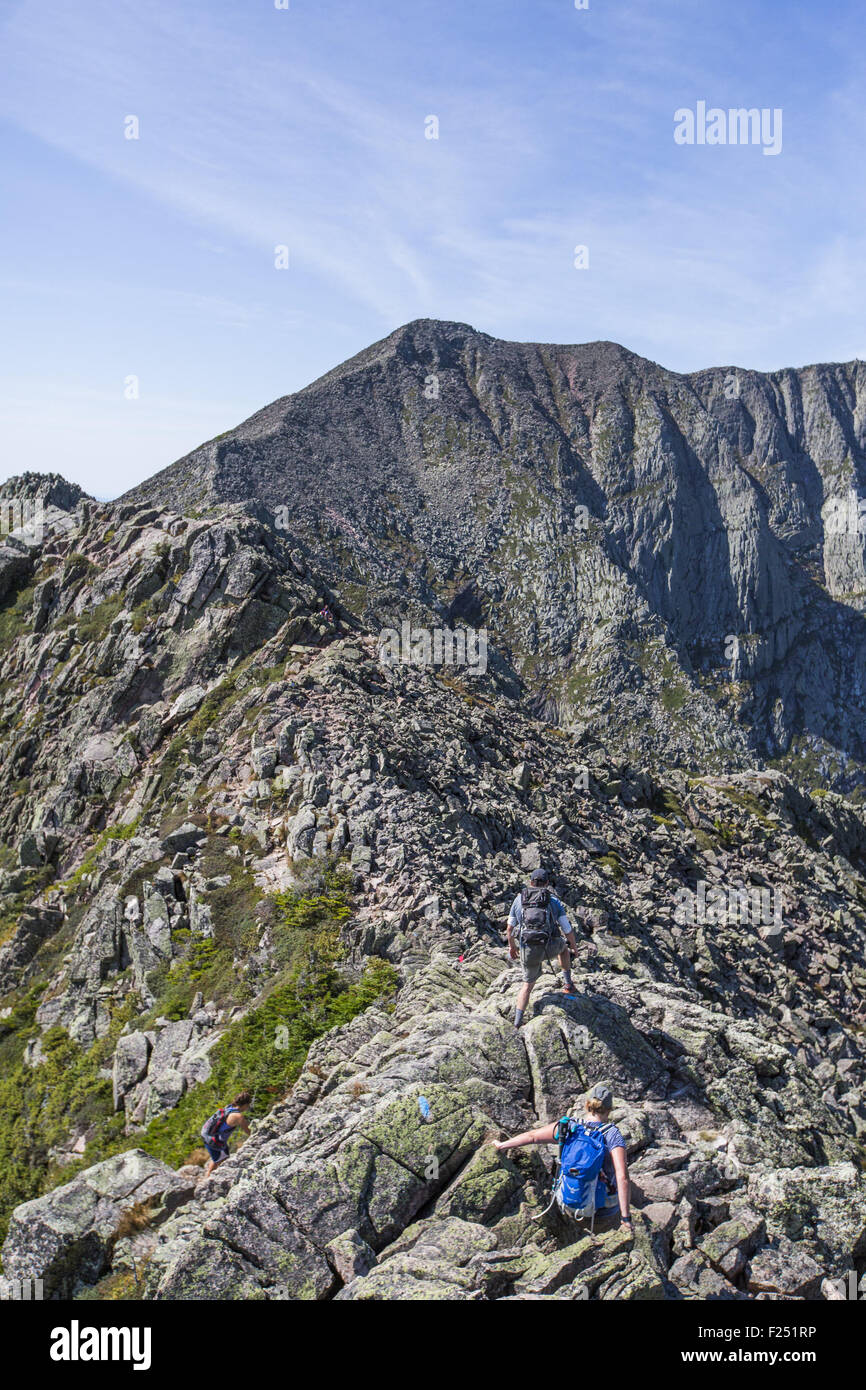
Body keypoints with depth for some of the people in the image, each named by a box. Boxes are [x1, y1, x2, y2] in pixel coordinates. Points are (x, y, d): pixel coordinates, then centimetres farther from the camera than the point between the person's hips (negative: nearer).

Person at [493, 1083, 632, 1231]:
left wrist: (502, 1145, 13)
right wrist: (625, 1217, -21)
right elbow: (622, 1177, -27)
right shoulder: (613, 1135, -18)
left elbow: (532, 1136, -2)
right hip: (604, 1205, -3)